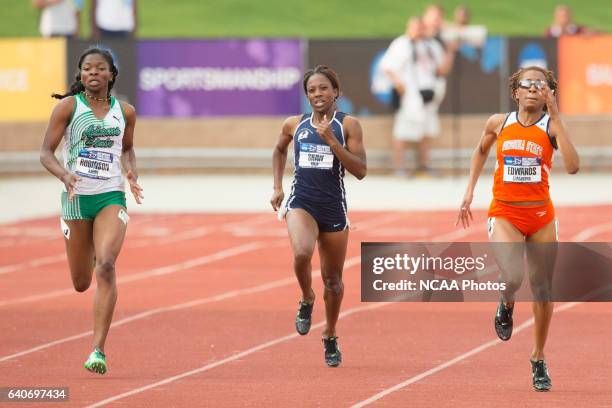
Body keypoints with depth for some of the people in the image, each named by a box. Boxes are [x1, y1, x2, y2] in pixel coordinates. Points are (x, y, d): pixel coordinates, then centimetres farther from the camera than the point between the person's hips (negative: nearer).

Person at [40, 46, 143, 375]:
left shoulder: (125, 112, 4)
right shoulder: (68, 107, -4)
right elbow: (46, 153, -3)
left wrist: (131, 173, 1)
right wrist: (65, 175, -23)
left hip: (112, 197, 0)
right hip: (76, 198, 0)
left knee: (106, 267, -22)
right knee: (81, 283, 9)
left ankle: (98, 350, -21)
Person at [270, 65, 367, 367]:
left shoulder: (348, 125, -3)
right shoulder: (294, 125, 5)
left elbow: (360, 170, -11)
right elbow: (279, 151, 26)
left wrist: (332, 141, -18)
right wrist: (277, 187, 16)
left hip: (334, 207, 0)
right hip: (301, 203, 0)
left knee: (333, 279, 9)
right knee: (302, 254, -30)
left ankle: (330, 338, 31)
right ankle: (306, 301, 0)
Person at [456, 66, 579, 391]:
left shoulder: (551, 126, -5)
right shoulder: (498, 123, 1)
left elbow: (572, 166, -22)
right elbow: (481, 151, 23)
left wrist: (555, 115, -22)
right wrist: (470, 190, 15)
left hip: (541, 215, 1)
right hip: (504, 214, -1)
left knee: (543, 291, 8)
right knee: (512, 276, -26)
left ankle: (538, 358, 28)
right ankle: (506, 305, 11)